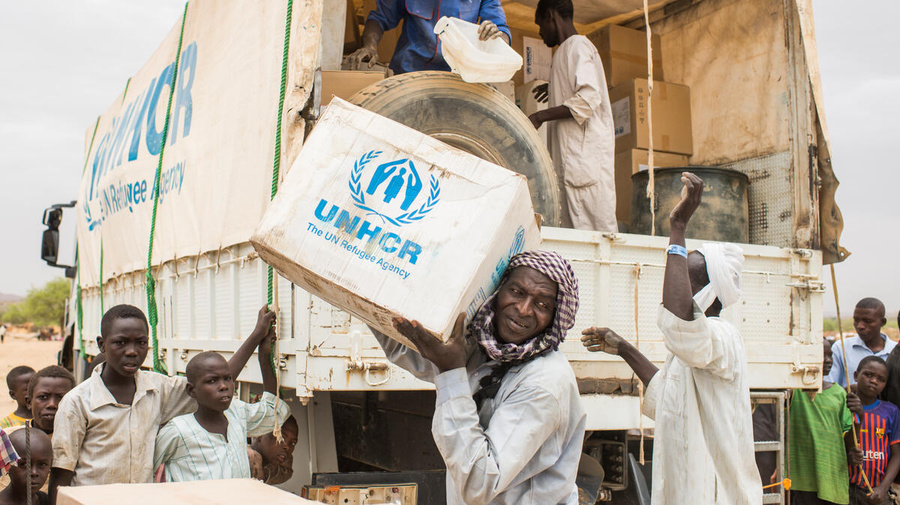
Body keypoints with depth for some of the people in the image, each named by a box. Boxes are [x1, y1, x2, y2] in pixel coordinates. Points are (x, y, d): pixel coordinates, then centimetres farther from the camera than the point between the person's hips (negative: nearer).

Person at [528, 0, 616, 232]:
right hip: (571, 159, 10)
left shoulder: (578, 46, -5)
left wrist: (541, 116, -18)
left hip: (586, 154, -10)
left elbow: (588, 98, -19)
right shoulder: (569, 49, 25)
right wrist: (556, 89, 41)